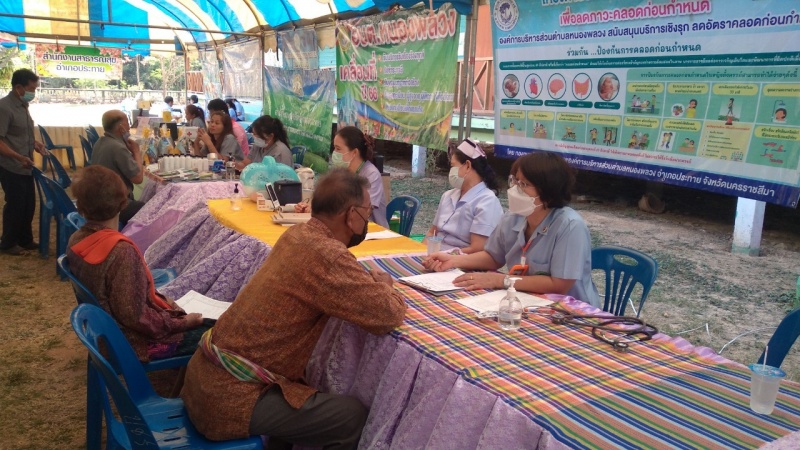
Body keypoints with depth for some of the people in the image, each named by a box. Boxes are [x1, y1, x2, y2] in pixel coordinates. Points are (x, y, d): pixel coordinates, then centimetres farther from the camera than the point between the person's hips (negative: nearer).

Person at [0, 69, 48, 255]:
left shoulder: (22, 105, 9)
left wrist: (35, 143, 6)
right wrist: (19, 157, -28)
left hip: (25, 166, 8)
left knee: (28, 204, 15)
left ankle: (25, 240, 29)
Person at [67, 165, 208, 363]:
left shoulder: (77, 240, -5)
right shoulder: (121, 252, -31)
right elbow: (135, 317, -29)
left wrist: (159, 299, 5)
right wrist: (181, 323, -14)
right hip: (132, 340, -9)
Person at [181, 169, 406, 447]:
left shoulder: (298, 235, 3)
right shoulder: (325, 255, -23)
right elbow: (388, 316, -19)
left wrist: (369, 282, 4)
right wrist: (383, 285, 2)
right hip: (230, 397, -9)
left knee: (310, 384, 28)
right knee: (353, 416, -1)